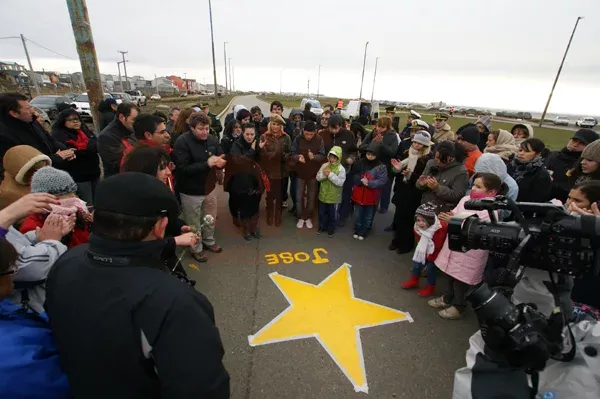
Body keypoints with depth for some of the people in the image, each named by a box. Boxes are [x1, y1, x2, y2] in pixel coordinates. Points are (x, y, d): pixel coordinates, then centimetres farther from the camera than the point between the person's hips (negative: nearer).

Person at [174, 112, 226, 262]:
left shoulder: (212, 139, -3)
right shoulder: (182, 142, -20)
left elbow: (222, 157, 5)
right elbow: (182, 168, -27)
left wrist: (220, 162, -20)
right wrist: (207, 164, -33)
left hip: (209, 188, 5)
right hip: (191, 192, -5)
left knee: (210, 219, 23)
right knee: (194, 223, 14)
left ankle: (209, 241, 47)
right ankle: (196, 249, 36)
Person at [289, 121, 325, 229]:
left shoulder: (319, 140, -10)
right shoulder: (298, 139, -10)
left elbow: (322, 156, -12)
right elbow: (291, 154, -10)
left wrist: (314, 157, -34)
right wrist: (298, 157, -33)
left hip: (313, 173, 0)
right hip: (300, 173, 0)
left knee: (311, 197, 11)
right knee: (299, 197, 8)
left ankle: (308, 218, 28)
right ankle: (301, 217, 26)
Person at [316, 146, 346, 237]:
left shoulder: (341, 169, -14)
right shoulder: (324, 165, -2)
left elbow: (340, 182, -23)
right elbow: (318, 178, -1)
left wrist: (330, 175, -27)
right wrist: (324, 175, -21)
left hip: (333, 197, -4)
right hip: (323, 194, 4)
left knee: (332, 214, 12)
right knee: (322, 212, 19)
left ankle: (331, 229, 30)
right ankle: (322, 227, 38)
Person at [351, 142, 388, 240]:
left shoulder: (381, 167, -13)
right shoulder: (360, 162, -5)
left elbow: (383, 181, -18)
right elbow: (354, 175, 1)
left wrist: (369, 183, -28)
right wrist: (361, 180, -19)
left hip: (372, 196, -2)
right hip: (359, 194, 2)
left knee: (368, 216, 16)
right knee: (358, 214, 19)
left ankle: (364, 231, 35)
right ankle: (357, 230, 39)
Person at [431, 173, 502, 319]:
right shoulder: (465, 199, 2)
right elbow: (454, 214, 9)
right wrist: (449, 217, -15)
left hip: (469, 254, -7)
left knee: (461, 280, 10)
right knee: (450, 275, 24)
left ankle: (458, 306, 32)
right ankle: (448, 298, 45)